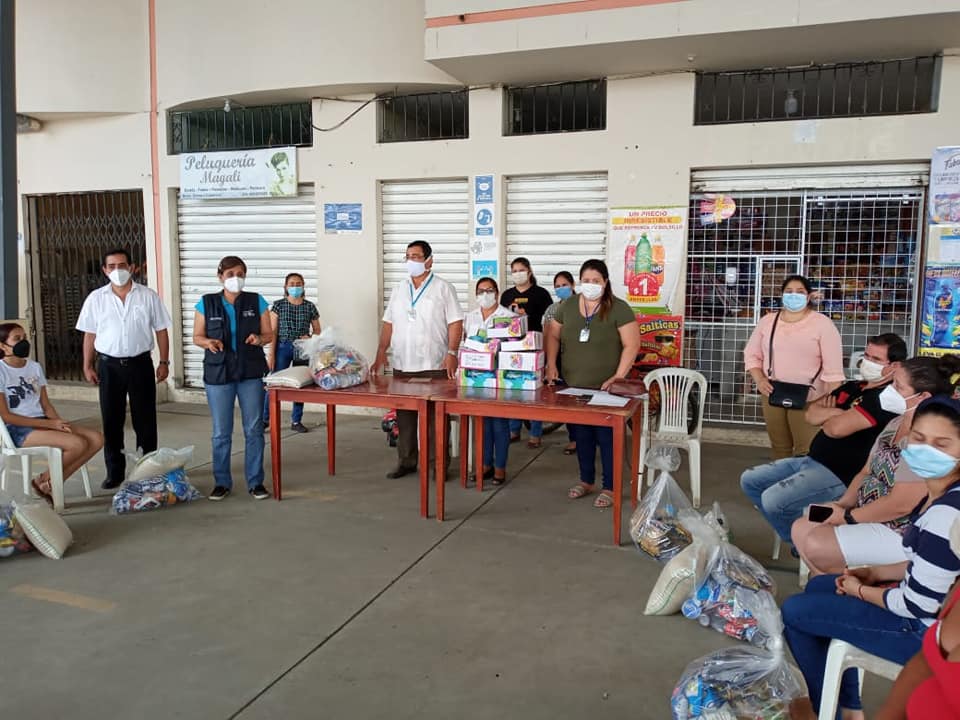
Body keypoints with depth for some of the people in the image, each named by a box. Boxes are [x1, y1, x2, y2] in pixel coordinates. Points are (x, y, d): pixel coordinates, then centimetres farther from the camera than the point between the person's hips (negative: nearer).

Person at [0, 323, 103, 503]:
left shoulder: (35, 367, 14)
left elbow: (46, 405, 12)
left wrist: (59, 422, -10)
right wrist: (49, 424, -17)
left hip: (41, 423, 7)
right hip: (18, 429, -7)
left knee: (96, 439, -14)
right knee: (77, 444, -28)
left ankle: (53, 484, -4)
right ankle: (43, 481, -2)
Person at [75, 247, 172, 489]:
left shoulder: (148, 296, 0)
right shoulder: (96, 298, 3)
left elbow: (161, 331, 2)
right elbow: (89, 334, 7)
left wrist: (164, 362, -2)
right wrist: (88, 366, 4)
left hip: (140, 363, -1)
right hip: (109, 365, 1)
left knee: (145, 420, 6)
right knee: (111, 421, 7)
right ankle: (114, 471, 18)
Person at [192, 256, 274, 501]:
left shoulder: (256, 301, 2)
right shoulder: (206, 303, 1)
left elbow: (269, 335, 5)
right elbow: (197, 337, 6)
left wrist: (259, 339, -17)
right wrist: (209, 342, -16)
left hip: (251, 373, 0)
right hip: (218, 373, 0)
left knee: (254, 429, 3)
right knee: (221, 432, 6)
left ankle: (255, 481, 14)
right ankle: (222, 482, 19)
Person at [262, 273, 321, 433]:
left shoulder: (310, 307, 4)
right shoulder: (278, 305, 0)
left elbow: (317, 331, 12)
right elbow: (272, 331, -2)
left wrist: (309, 337, -10)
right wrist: (271, 354, -7)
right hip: (282, 347, -2)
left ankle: (296, 421, 17)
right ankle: (265, 419, 8)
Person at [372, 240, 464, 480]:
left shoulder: (443, 288, 0)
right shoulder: (399, 289, 14)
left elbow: (455, 323, -5)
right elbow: (389, 323, 14)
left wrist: (452, 352, -16)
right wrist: (381, 351, 4)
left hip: (435, 365, -4)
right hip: (402, 365, 5)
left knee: (436, 415, 0)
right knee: (404, 414, 9)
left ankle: (439, 463, 8)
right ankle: (406, 461, 20)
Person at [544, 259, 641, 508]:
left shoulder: (618, 309, -9)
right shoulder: (568, 305, 6)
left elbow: (632, 344, -11)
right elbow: (553, 335, 14)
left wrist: (619, 376, -16)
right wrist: (551, 363, 1)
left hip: (605, 388, -4)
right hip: (574, 386, 4)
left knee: (607, 437, 1)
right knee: (581, 435, 14)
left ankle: (610, 488, 15)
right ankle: (586, 481, 31)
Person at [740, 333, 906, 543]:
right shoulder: (853, 387, 15)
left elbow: (836, 428, -26)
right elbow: (811, 414, 5)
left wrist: (825, 415, -2)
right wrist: (838, 412, -14)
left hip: (839, 474, -10)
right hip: (812, 460, 10)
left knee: (772, 500, -28)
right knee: (749, 480, 8)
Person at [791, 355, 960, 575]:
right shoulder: (896, 424, 6)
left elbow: (900, 505, -27)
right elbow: (866, 472, 13)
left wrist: (847, 516, -15)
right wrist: (842, 504, -2)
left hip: (898, 531, -10)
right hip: (868, 514, 10)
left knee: (816, 545, -18)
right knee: (801, 528, 5)